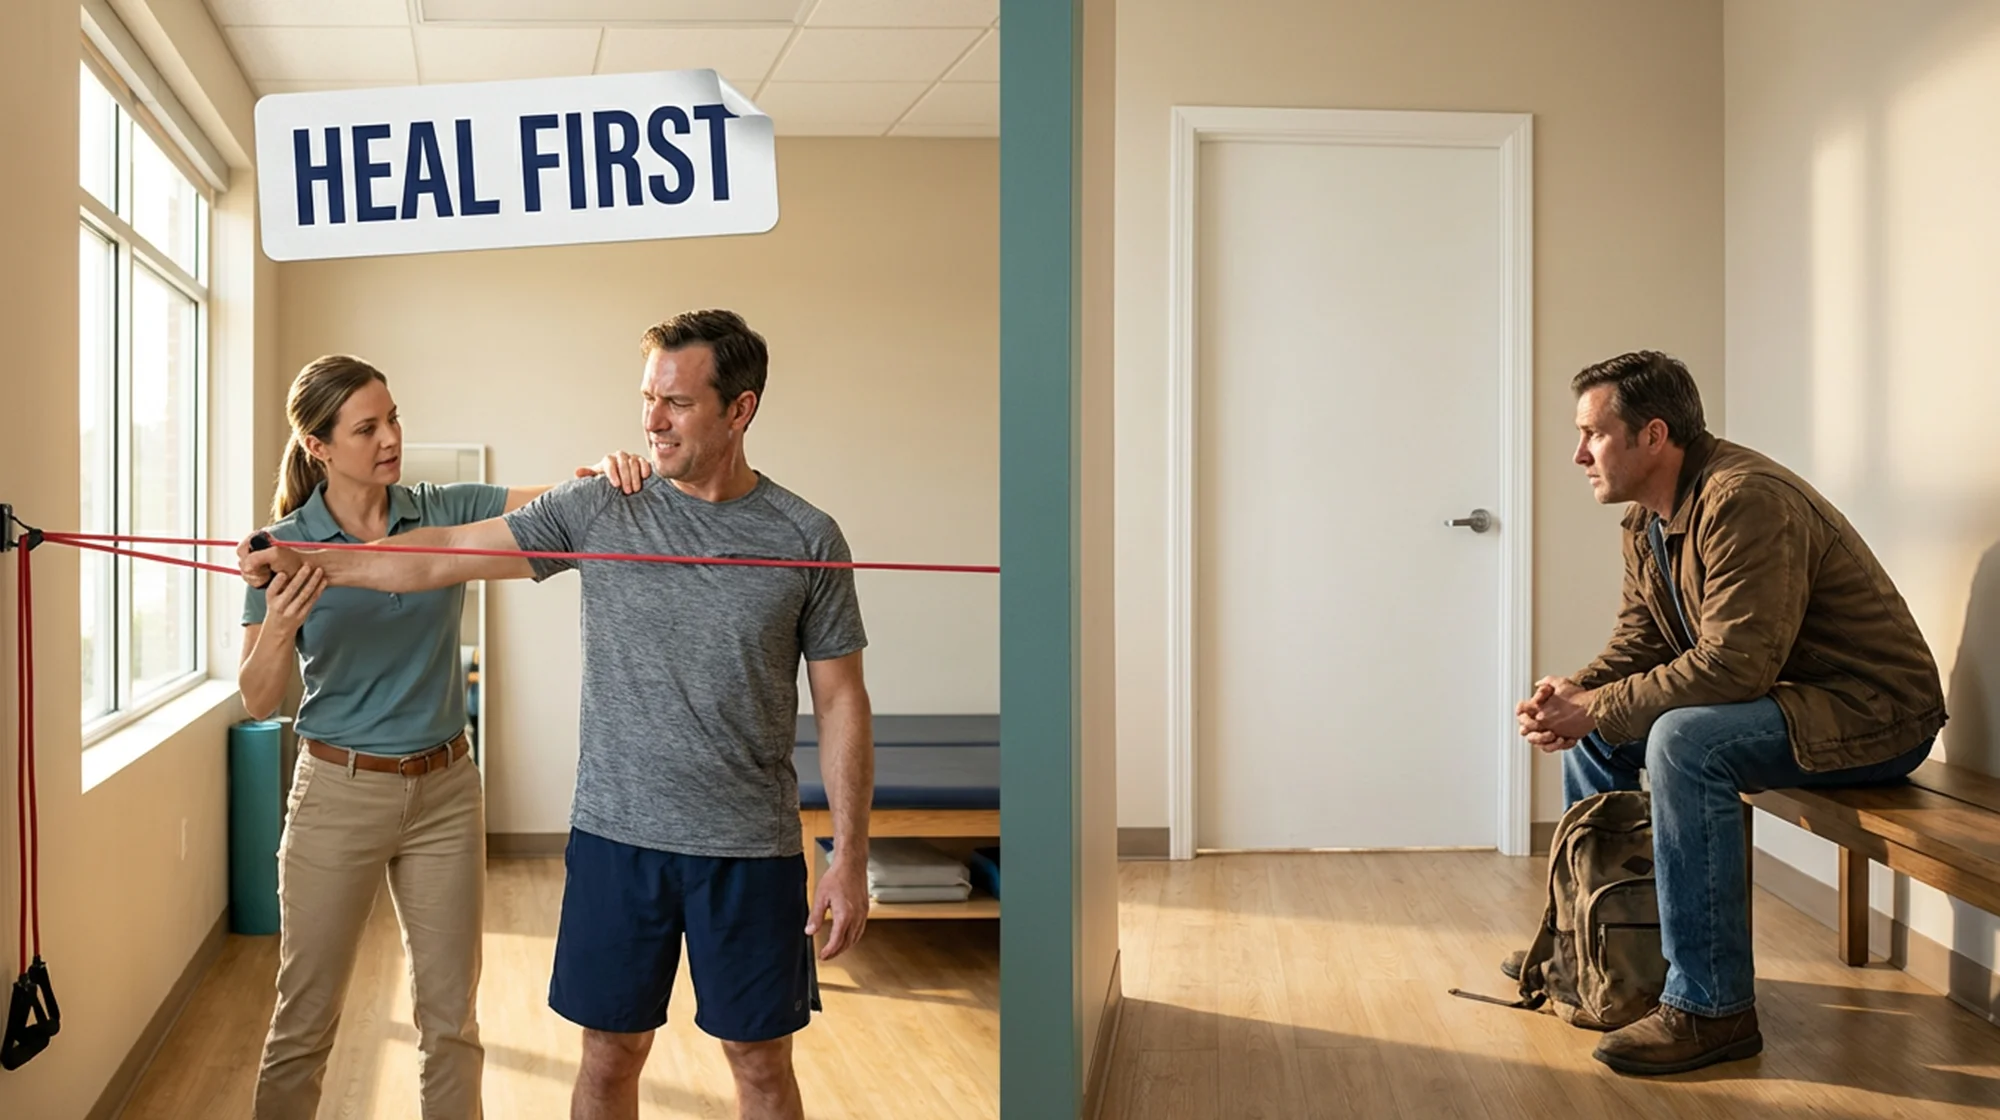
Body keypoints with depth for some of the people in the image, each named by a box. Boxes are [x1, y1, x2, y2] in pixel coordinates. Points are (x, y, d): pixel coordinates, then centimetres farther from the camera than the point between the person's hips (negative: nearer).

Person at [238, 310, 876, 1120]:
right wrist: (306, 560, -10)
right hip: (617, 837, 1)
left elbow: (841, 702, -2)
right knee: (609, 1055, 10)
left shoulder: (807, 539, -4)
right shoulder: (598, 513, -1)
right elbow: (441, 556, 0)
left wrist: (850, 860, -5)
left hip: (751, 852, -1)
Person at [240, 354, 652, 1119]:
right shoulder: (286, 546, -8)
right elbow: (258, 703, -7)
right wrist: (277, 628, -27)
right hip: (339, 792, -2)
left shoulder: (445, 511, -2)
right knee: (305, 1019, 7)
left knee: (451, 1017, 11)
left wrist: (609, 475, -33)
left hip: (446, 789, 2)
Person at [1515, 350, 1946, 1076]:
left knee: (1684, 741, -33)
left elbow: (1735, 665, -32)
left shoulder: (1746, 501, -26)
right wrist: (1573, 695, -13)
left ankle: (1711, 1008, -25)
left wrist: (1598, 709, -26)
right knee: (1593, 734, 9)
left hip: (1870, 711, -10)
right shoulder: (1646, 521, 5)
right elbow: (1638, 644, 8)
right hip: (1773, 695, 10)